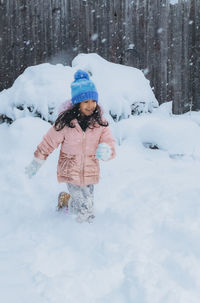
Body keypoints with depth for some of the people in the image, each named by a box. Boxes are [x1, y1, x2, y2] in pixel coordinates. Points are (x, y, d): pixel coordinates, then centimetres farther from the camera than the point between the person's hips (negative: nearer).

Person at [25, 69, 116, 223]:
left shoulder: (100, 123, -4)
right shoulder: (65, 122, -12)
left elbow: (110, 143, -8)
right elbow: (49, 142, -2)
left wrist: (106, 151, -33)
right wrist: (35, 164, 5)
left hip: (90, 174, 3)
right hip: (70, 172, -3)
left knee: (87, 208, 14)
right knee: (85, 209, -3)